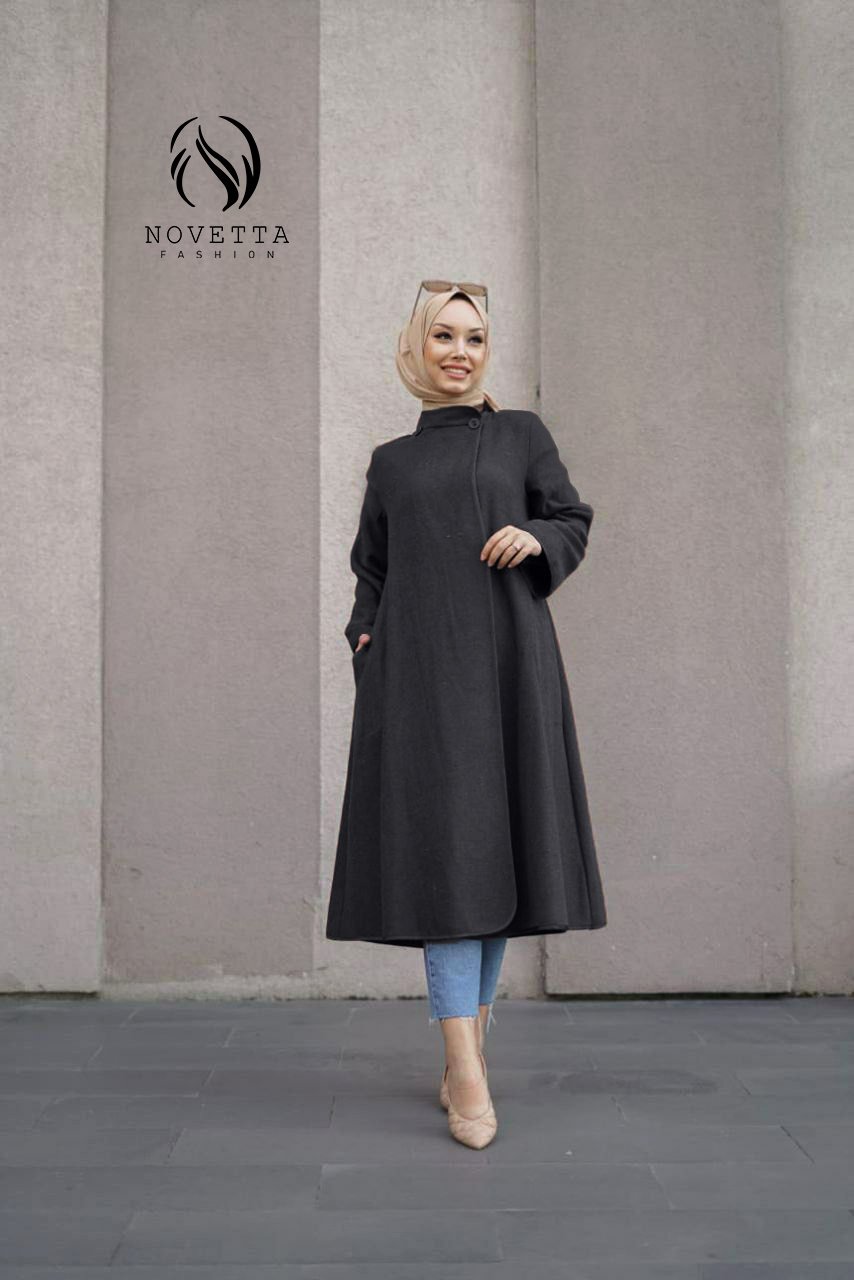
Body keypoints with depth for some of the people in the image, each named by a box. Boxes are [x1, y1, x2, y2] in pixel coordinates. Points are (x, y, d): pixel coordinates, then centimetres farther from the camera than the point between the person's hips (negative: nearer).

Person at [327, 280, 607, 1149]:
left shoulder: (521, 435, 13)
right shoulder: (391, 462, 16)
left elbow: (575, 521, 12)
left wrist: (536, 538, -10)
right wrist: (366, 641, 4)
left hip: (506, 659, 0)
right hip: (420, 669, 0)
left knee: (498, 842, 1)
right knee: (442, 845, -10)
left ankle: (473, 1039, 14)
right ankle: (466, 1075, -12)